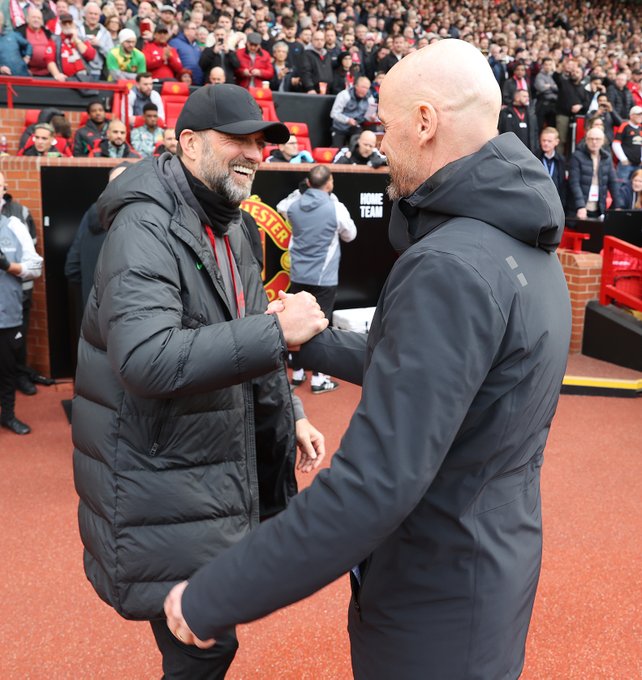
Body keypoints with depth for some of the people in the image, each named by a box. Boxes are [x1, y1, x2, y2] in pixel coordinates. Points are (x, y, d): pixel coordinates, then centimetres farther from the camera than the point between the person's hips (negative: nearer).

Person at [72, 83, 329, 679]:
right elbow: (147, 361, -34)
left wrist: (288, 416, 14)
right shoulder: (146, 229, -19)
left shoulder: (230, 228, 12)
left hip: (224, 468, 9)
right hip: (164, 489, -8)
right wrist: (276, 330, -33)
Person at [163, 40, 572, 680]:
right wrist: (311, 339, 17)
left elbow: (373, 485, -33)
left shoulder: (450, 268, -30)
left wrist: (208, 599, -25)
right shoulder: (526, 245, 2)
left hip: (439, 599, -8)